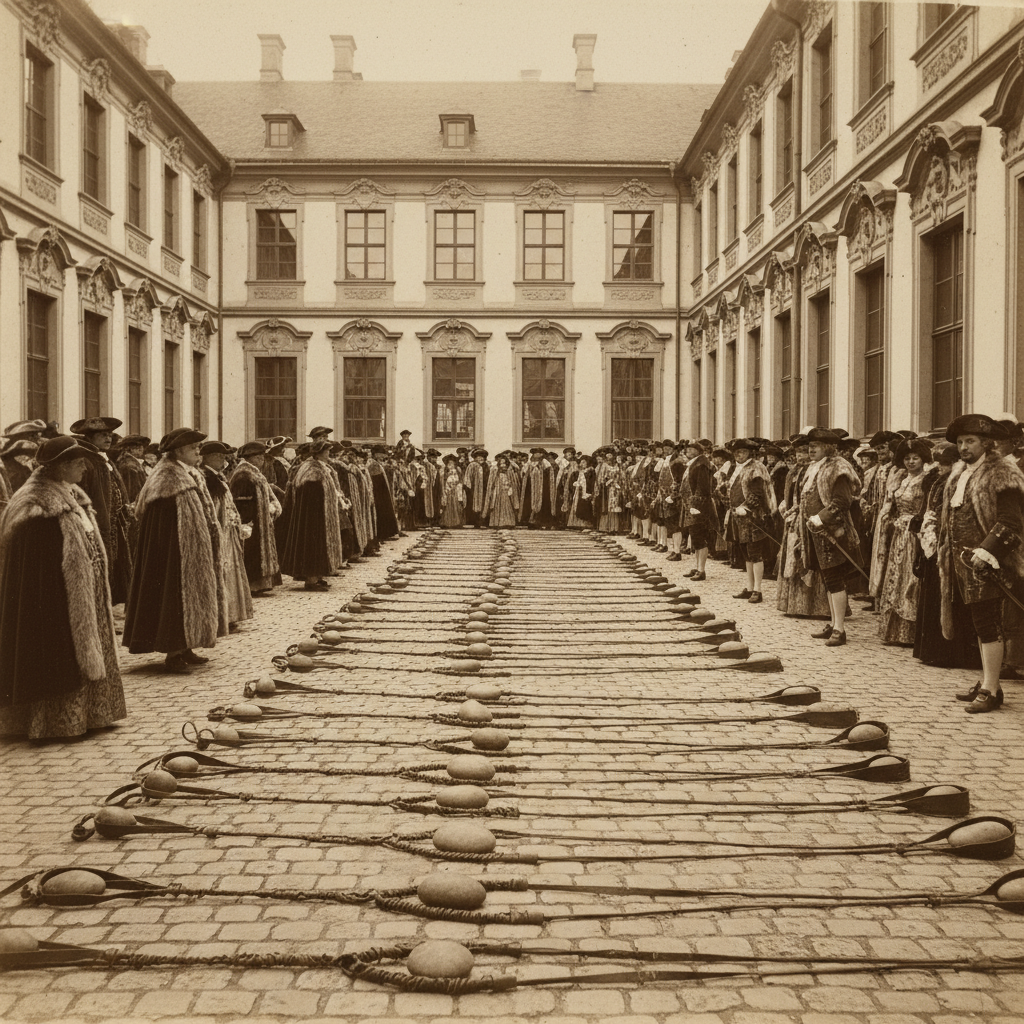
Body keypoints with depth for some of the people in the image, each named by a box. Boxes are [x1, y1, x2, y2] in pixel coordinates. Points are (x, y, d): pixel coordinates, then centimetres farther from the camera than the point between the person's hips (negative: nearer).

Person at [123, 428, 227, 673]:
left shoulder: (190, 477, 14)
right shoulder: (168, 480, -15)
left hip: (193, 554, 10)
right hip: (176, 552, -10)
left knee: (190, 594, 13)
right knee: (175, 592, -6)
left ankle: (183, 649, 20)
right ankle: (173, 654, -1)